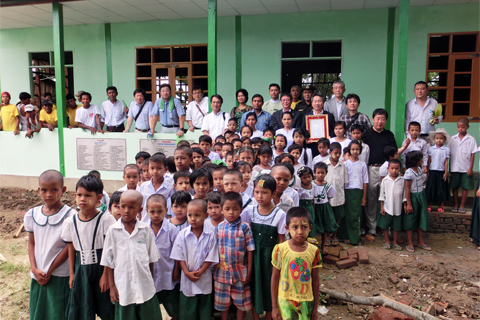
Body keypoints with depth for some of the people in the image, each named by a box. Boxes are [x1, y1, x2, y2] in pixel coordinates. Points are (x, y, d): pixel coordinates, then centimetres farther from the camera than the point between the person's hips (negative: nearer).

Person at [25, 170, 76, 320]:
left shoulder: (70, 216, -13)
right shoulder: (32, 215, 2)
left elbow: (69, 247, -11)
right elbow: (31, 243, 7)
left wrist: (49, 271, -10)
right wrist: (34, 269, -5)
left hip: (60, 276, -4)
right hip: (38, 276, 5)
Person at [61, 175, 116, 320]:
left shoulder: (106, 219, -14)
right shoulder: (70, 222, -1)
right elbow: (71, 248, 8)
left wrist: (106, 275, -11)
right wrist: (72, 274, 10)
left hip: (101, 268, -3)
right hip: (81, 270, 4)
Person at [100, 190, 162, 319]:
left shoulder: (146, 230, -2)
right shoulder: (113, 231, -4)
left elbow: (151, 258, 6)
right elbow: (108, 262, 1)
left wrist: (150, 280, 7)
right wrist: (112, 286, 1)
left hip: (145, 288, 1)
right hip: (123, 288, 0)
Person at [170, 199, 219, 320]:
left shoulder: (210, 235, -9)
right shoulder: (183, 234, -7)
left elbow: (210, 258, -7)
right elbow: (179, 257, -4)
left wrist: (200, 272, -14)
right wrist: (187, 273, -11)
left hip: (204, 278, 0)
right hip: (187, 278, 1)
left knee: (205, 307, 14)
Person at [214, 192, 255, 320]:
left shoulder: (244, 227, -11)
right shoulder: (219, 227, -4)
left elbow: (250, 250, -7)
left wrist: (249, 272, -6)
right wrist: (215, 268, -1)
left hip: (240, 271, -2)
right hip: (222, 271, 2)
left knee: (241, 300, 14)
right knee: (222, 300, 18)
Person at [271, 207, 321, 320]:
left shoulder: (314, 251, -8)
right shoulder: (280, 249, -13)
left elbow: (315, 279, 1)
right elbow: (275, 278, -4)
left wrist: (315, 307, 7)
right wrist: (274, 306, -1)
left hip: (306, 302, 1)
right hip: (285, 301, -1)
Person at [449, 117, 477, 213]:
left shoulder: (471, 139, -4)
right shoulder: (453, 139, 2)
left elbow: (472, 154, -3)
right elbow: (449, 153, 5)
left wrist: (471, 168, -6)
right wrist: (449, 166, 3)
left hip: (466, 168, -2)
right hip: (454, 168, 2)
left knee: (465, 187, 5)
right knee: (454, 187, 8)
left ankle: (462, 205, 16)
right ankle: (455, 205, 21)